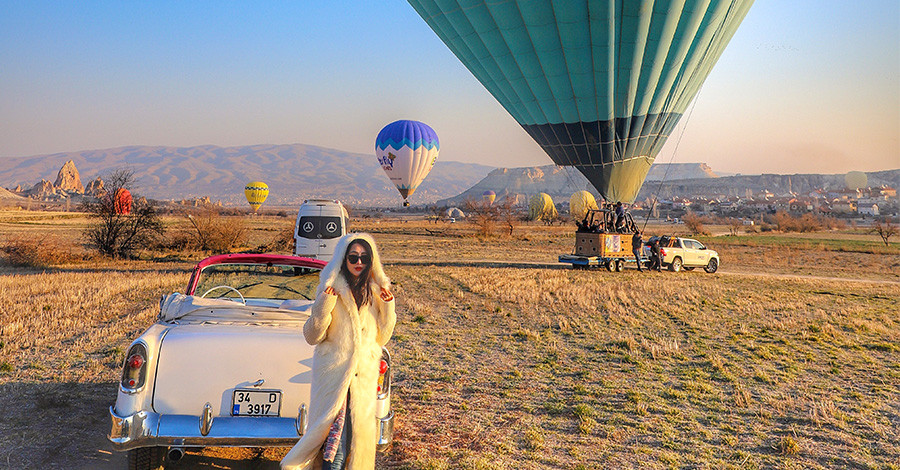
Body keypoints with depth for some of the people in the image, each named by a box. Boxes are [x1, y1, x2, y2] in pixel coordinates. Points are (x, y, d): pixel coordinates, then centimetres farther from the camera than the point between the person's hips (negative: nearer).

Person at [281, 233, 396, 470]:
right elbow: (312, 336, -6)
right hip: (334, 373, -4)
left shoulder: (375, 292, 7)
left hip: (365, 373, 4)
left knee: (360, 430, 9)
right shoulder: (332, 290, -6)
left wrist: (388, 307, -1)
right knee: (337, 431, -9)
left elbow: (381, 338, 12)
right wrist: (323, 306, -19)